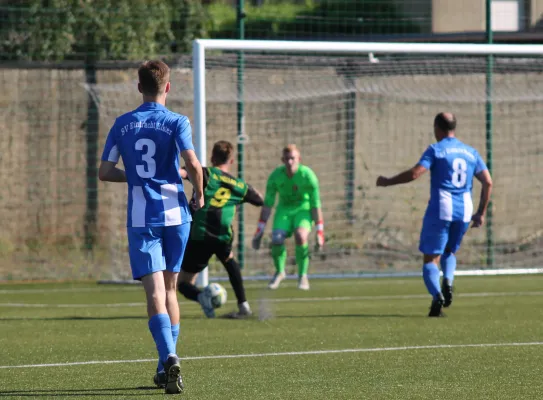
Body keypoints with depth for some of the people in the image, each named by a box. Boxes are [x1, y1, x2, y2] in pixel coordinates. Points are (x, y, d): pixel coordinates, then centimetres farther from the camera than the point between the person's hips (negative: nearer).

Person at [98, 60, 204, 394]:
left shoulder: (122, 124, 6)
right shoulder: (177, 122, -2)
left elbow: (105, 172, 7)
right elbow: (193, 164, -16)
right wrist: (199, 194, 2)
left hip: (141, 217, 0)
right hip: (174, 213, 0)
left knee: (155, 291, -8)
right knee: (170, 288, 15)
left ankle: (169, 356, -30)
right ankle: (167, 366, 17)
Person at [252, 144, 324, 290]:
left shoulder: (307, 175, -19)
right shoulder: (275, 176, -13)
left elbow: (315, 204, -14)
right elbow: (267, 204, -4)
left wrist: (319, 231, -15)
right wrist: (260, 230, -5)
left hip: (304, 209, -2)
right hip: (284, 209, 2)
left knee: (300, 236, -32)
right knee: (276, 240, -21)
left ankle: (303, 275, -11)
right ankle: (279, 272, 11)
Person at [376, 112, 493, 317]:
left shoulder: (436, 150, -2)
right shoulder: (471, 152, 13)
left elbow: (414, 173, -14)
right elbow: (488, 182, 9)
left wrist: (387, 182, -2)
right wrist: (481, 213, 15)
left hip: (440, 210, -4)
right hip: (464, 211, 4)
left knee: (431, 259, 1)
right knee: (449, 252, 26)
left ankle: (437, 295, -24)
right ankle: (448, 281, -4)